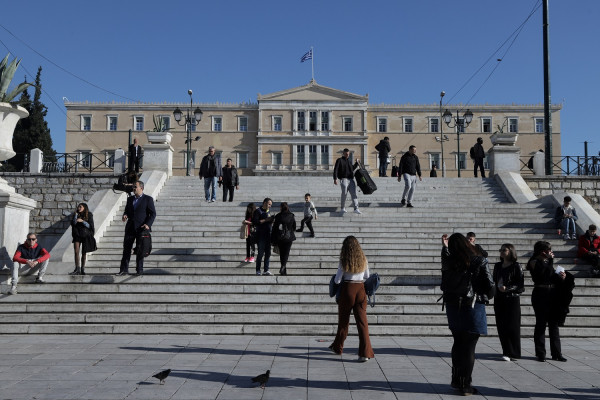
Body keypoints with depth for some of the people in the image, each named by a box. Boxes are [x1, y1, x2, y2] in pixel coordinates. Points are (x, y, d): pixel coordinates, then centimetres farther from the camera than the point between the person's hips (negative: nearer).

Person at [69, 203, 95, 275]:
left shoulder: (89, 215, -3)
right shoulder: (76, 214, 5)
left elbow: (90, 225, -8)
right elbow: (73, 223, -7)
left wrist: (82, 221, -21)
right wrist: (75, 214, -14)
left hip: (86, 235, -2)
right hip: (77, 235, 2)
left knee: (84, 253, 4)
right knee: (76, 252, -9)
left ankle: (82, 269, 12)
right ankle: (77, 269, -11)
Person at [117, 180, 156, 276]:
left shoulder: (148, 199, -1)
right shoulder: (130, 199, 15)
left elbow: (153, 213, -4)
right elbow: (127, 210, 21)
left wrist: (148, 224, -17)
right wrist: (125, 215, -3)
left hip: (141, 228, -5)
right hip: (130, 228, 5)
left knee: (140, 250, 2)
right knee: (126, 248, 2)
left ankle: (139, 270, 10)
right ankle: (124, 269, 6)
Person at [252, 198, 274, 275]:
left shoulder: (268, 211, 15)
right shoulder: (258, 211, -6)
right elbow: (254, 222, -16)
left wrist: (271, 220, 1)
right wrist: (266, 220, -18)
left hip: (268, 235, 7)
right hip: (260, 235, -6)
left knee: (268, 253, 6)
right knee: (261, 253, -4)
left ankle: (266, 270, 13)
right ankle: (258, 270, 5)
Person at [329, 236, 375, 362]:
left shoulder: (343, 262, -8)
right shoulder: (363, 260, 1)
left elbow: (337, 280, -5)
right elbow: (367, 277, 12)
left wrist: (335, 278, 16)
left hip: (347, 290, -2)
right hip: (361, 290, 2)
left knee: (343, 320, 15)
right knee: (362, 321, 0)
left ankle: (338, 347, 32)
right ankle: (365, 353, -9)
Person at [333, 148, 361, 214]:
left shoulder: (349, 161, 22)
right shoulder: (339, 160, 4)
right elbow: (335, 170, -5)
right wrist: (335, 179, -15)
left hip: (351, 179, 5)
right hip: (343, 179, -5)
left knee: (354, 194, -4)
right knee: (344, 193, -7)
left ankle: (356, 208, -8)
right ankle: (343, 208, 10)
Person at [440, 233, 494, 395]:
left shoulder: (448, 261, -5)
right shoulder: (480, 261, -11)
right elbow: (490, 286, -10)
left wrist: (444, 246, 24)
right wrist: (485, 297, 9)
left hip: (453, 307, 4)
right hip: (473, 307, -4)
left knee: (458, 344, 19)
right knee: (469, 347, 4)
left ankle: (456, 380, 27)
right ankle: (465, 385, 10)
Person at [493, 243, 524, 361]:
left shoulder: (516, 266, -4)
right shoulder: (497, 266, 13)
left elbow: (521, 285, -7)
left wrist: (508, 288, -18)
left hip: (512, 299, -5)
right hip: (499, 299, 5)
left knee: (512, 326, -4)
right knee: (501, 326, 4)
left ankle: (513, 354, 3)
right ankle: (507, 352, 13)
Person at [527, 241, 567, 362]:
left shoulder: (547, 262, 16)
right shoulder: (534, 262, -6)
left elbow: (553, 276, 16)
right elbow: (546, 273, -21)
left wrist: (560, 276, -3)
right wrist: (550, 259, -12)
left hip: (553, 294, 7)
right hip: (541, 294, -7)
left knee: (554, 324, 8)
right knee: (541, 324, -1)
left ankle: (556, 353, 14)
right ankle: (540, 354, 6)